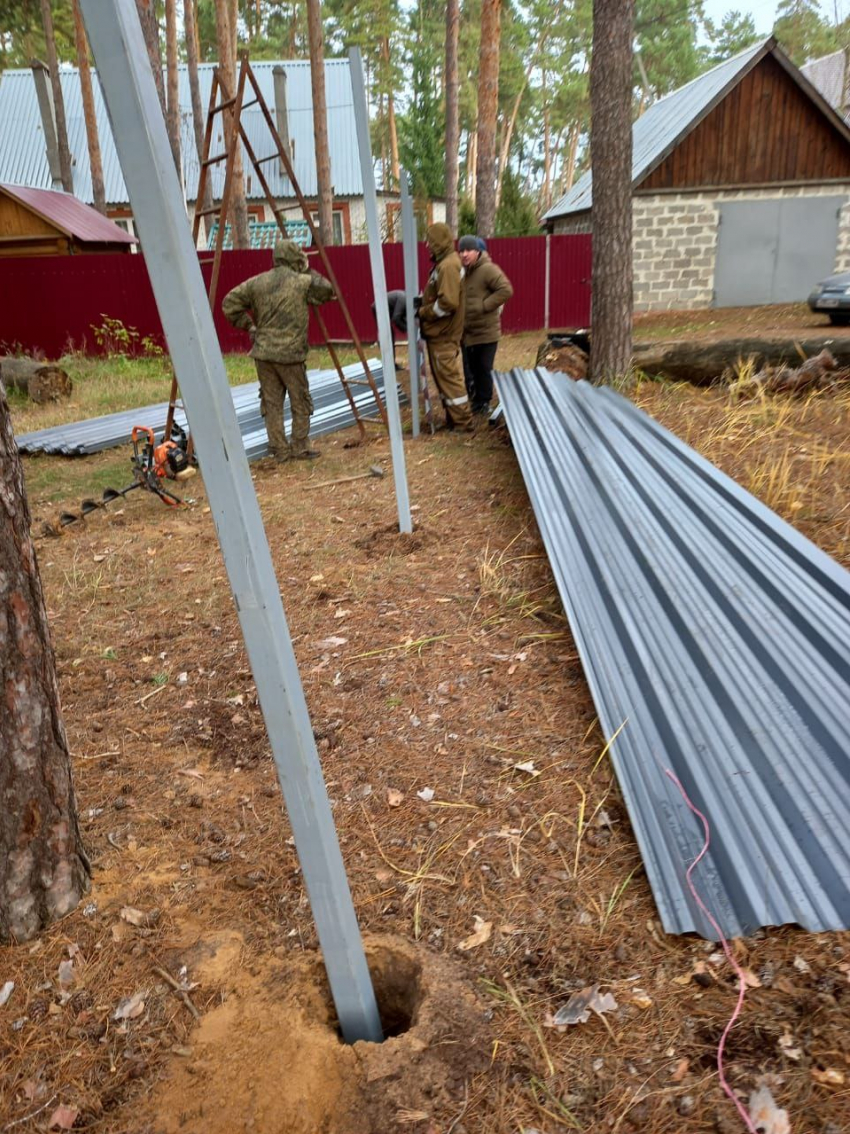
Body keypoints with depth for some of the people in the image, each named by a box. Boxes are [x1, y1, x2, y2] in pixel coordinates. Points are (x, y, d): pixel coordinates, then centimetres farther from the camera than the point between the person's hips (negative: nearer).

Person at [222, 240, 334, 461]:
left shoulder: (257, 282, 5)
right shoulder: (303, 282, -5)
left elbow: (229, 304, 5)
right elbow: (327, 291, 12)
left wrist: (249, 326, 14)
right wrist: (309, 272, 16)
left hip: (263, 353, 4)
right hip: (290, 354, -4)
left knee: (271, 403, 9)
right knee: (300, 403, 9)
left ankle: (279, 450, 11)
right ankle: (300, 448, 12)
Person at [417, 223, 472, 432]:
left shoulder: (448, 266, -19)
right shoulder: (444, 262, 13)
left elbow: (447, 303, -27)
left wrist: (423, 312, -16)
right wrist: (423, 301, 6)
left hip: (443, 334, -10)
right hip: (441, 332, 10)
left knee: (449, 377, -4)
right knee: (444, 376, 15)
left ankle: (462, 422, 3)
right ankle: (454, 418, 24)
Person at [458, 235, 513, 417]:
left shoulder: (488, 269, -14)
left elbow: (506, 290, -21)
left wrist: (484, 306, -21)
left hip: (485, 331, -7)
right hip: (466, 331, 7)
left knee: (483, 369, 1)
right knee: (470, 369, 15)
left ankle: (483, 402, 15)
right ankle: (474, 400, 29)